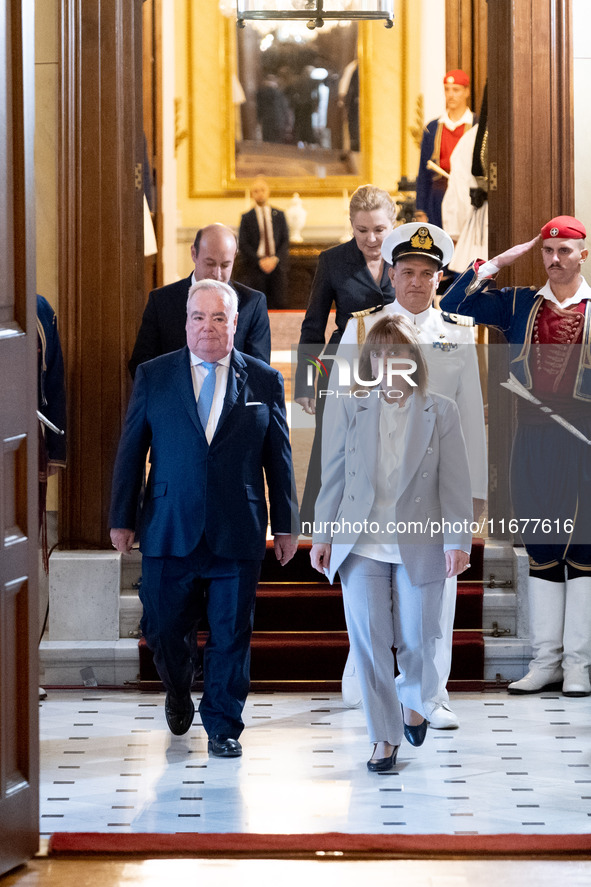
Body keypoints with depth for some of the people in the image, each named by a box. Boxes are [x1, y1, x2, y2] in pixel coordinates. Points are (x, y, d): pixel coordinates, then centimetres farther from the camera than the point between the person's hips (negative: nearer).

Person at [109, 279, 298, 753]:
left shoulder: (264, 380, 6)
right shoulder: (153, 376, 5)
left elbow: (278, 458, 8)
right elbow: (130, 451, 7)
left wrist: (286, 526, 7)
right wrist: (121, 519, 4)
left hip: (238, 534, 0)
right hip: (169, 531, 0)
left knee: (231, 634, 2)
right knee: (162, 627, 5)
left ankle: (223, 726, 15)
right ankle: (179, 693, 35)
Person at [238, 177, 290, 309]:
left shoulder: (279, 215, 11)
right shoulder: (247, 218, 6)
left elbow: (285, 240, 7)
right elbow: (243, 245, 1)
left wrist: (275, 259, -9)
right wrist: (259, 261, -11)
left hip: (277, 265, 1)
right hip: (256, 267, -1)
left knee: (279, 303, -5)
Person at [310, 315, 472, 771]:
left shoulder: (441, 413, -1)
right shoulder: (350, 411, 3)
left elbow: (455, 483, -2)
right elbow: (333, 478, 6)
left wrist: (458, 541, -7)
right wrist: (323, 535, 4)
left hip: (419, 545, -1)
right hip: (362, 545, 1)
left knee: (417, 639, 7)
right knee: (368, 639, -3)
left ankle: (414, 702, 39)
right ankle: (385, 737, 8)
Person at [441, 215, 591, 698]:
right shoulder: (519, 304, 10)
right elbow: (453, 305, 6)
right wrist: (500, 261, 3)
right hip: (532, 438, 3)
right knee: (541, 550, 8)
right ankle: (546, 659, 14)